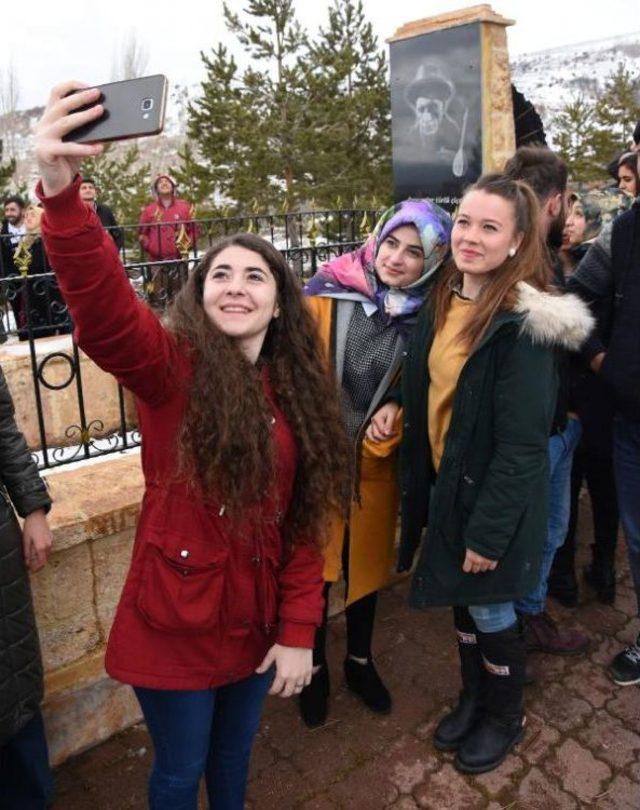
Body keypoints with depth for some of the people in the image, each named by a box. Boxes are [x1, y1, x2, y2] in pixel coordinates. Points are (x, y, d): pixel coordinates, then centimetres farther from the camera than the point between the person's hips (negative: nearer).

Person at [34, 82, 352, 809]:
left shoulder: (297, 390, -2)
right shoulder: (169, 367, -15)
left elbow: (303, 522, -1)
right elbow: (102, 311, -37)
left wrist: (298, 631, -3)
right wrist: (61, 193, -53)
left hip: (257, 623, 4)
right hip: (174, 624, -4)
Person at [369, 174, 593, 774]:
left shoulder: (523, 324, -23)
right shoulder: (442, 301, 1)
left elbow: (521, 443, -22)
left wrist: (488, 531, -19)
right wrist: (396, 405, -3)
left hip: (493, 498, -7)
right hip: (444, 483, 7)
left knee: (490, 612, 13)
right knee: (462, 600, 23)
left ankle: (505, 717, 41)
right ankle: (473, 697, 48)